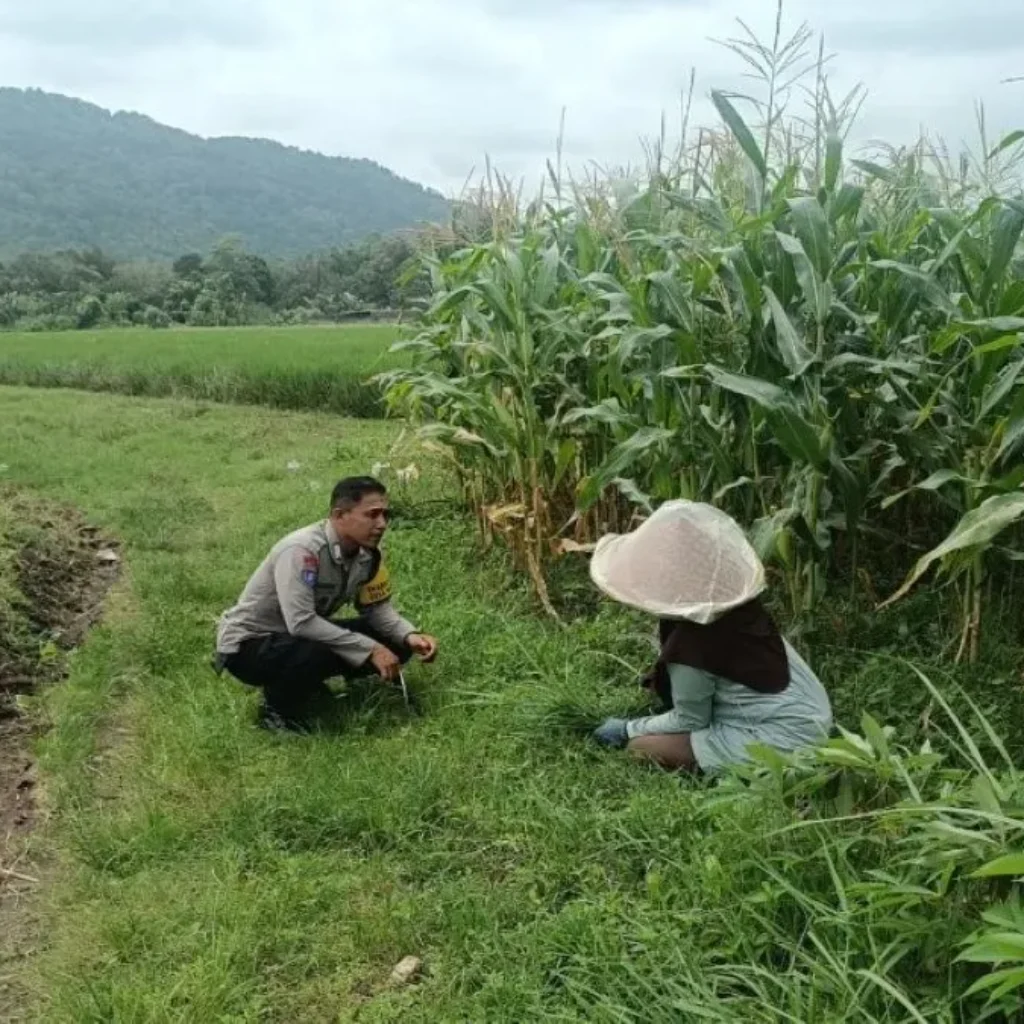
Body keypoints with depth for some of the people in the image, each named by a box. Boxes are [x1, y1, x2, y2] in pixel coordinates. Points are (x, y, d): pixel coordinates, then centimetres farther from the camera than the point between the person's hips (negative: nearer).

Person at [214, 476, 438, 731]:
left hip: (304, 636, 8)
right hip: (248, 644, -8)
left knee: (394, 643, -5)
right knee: (319, 654, -38)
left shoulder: (367, 553, -9)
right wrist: (370, 649, -33)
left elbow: (377, 606, 2)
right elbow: (300, 623, -37)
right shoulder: (302, 550, -31)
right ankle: (277, 709, -7)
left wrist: (410, 636, -18)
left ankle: (303, 683, 10)